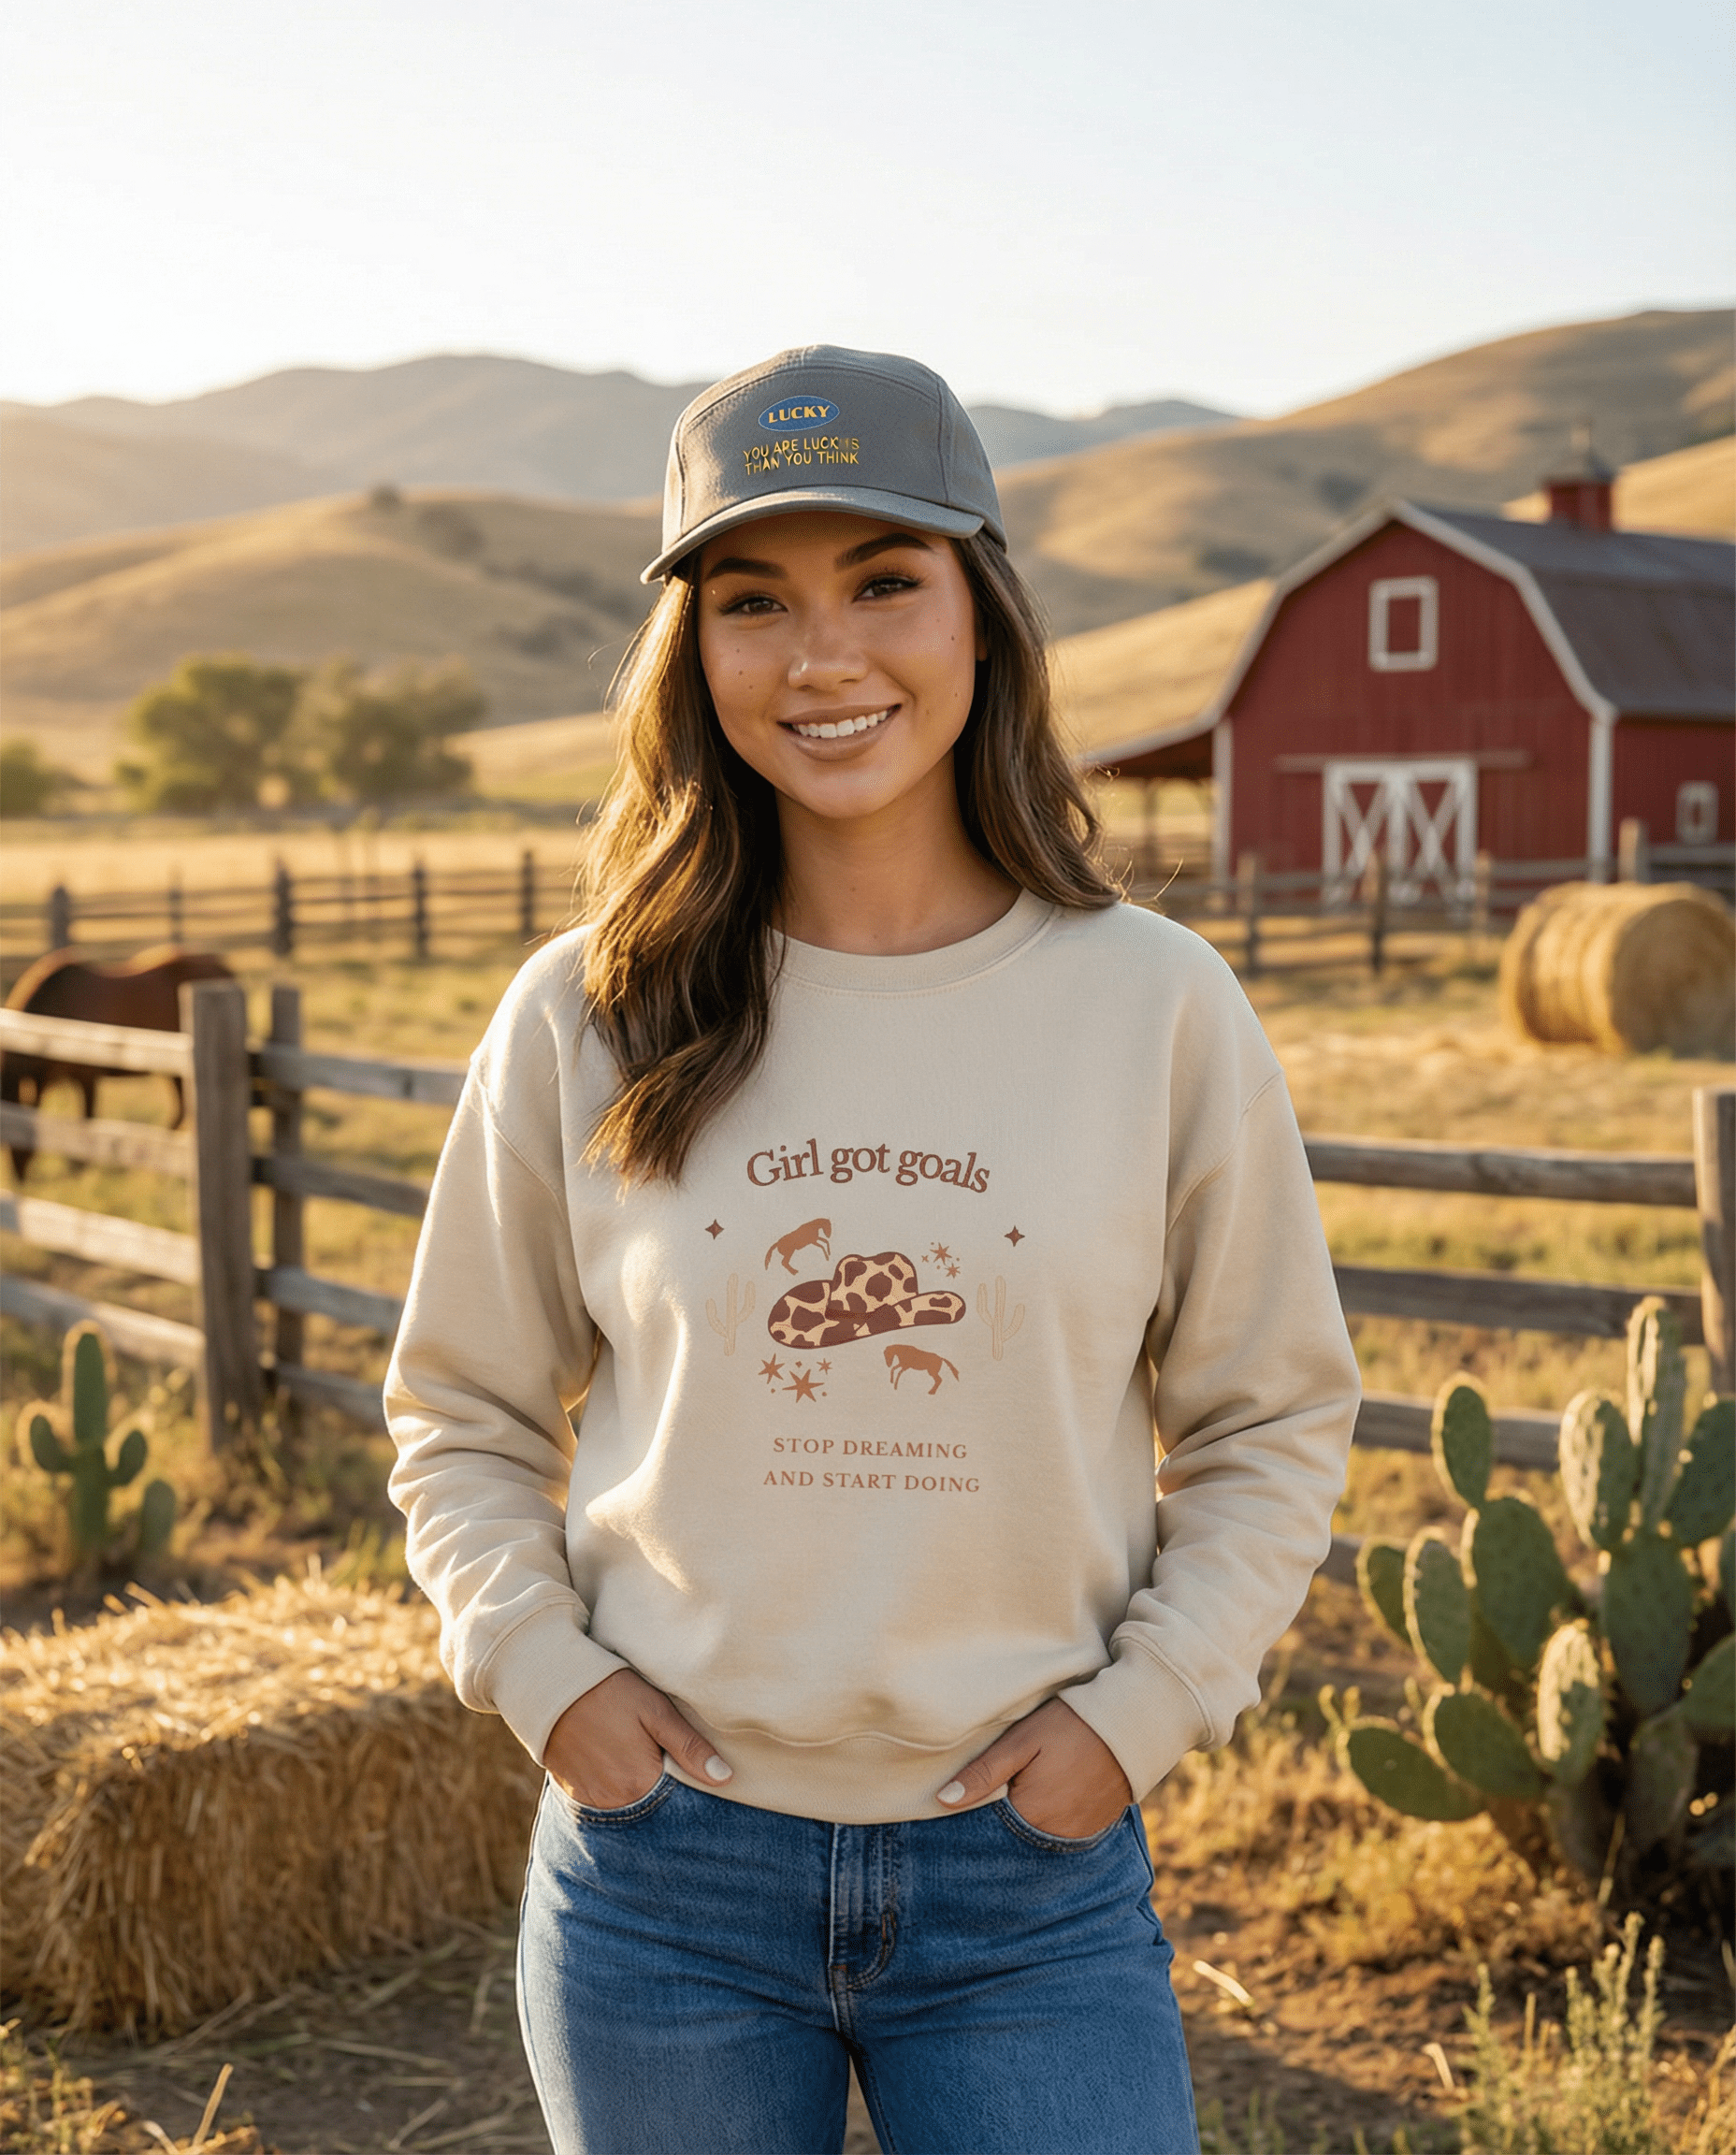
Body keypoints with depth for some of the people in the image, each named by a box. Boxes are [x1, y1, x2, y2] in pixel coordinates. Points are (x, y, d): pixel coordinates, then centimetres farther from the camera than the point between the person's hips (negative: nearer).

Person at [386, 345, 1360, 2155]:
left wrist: (1139, 1709, -4)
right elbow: (462, 1408, 9)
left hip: (1031, 1881, 0)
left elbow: (1276, 1416, 6)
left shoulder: (1156, 1009, -4)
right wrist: (540, 1669, -4)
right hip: (664, 1866, 1)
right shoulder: (583, 1021, -3)